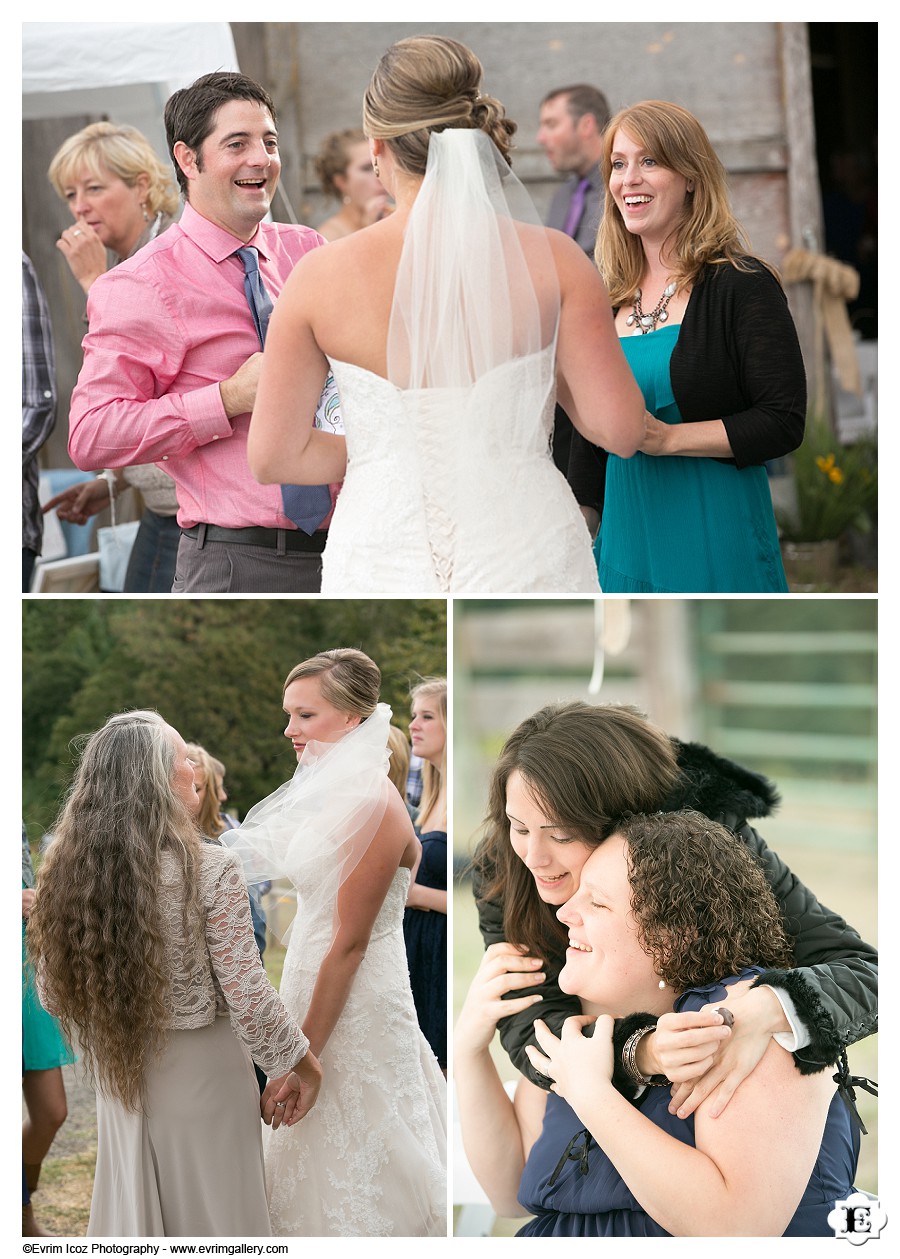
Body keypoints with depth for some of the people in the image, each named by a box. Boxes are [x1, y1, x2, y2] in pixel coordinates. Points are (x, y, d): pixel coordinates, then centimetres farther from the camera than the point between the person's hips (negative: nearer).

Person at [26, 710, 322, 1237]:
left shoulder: (68, 870, -6)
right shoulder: (210, 869, -20)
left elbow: (53, 990, 2)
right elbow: (249, 999, -20)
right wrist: (304, 1065, -6)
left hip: (120, 1077, 5)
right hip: (202, 1072, -4)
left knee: (133, 1208, 18)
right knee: (213, 1209, 11)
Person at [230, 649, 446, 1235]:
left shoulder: (373, 806, -21)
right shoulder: (333, 794, 8)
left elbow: (349, 944, -22)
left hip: (356, 1008, -9)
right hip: (321, 984, 9)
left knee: (353, 1179, 3)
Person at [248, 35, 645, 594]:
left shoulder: (320, 275, -5)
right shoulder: (553, 260, -6)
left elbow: (272, 455, 0)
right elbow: (622, 429, -5)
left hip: (383, 562, 0)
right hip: (526, 552, 0)